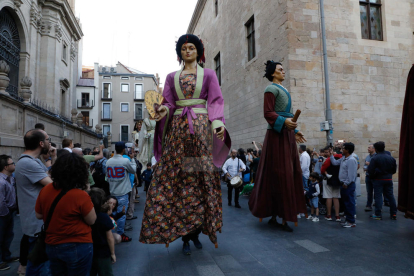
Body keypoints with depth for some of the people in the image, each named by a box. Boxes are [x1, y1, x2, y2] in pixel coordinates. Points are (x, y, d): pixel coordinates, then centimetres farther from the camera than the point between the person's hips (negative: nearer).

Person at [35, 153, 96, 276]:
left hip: (51, 246, 5)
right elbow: (92, 220, -12)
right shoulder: (80, 195, -25)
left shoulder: (45, 191, -7)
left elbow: (39, 215, 8)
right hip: (77, 247, -5)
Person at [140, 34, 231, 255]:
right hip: (178, 127, 2)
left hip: (201, 127, -1)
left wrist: (217, 123, -14)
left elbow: (215, 101, 3)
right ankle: (186, 235, 6)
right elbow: (168, 102, 12)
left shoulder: (208, 74, 13)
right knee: (177, 177, -3)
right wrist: (163, 110, -12)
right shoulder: (172, 77, 18)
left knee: (201, 177, -3)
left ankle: (195, 230, 11)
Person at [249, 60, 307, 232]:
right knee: (280, 175, -9)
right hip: (277, 135, -9)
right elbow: (268, 113, -14)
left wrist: (294, 131, 19)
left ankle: (275, 216, 13)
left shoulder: (283, 90, 26)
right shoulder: (271, 89, -3)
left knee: (290, 174, 6)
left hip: (287, 135, 10)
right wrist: (284, 122, -28)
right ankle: (282, 217, -2)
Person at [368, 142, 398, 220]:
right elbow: (394, 170, 10)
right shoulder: (391, 158, 3)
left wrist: (373, 176, 3)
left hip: (378, 180, -5)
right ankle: (394, 214, 19)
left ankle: (378, 215, 4)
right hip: (389, 179, 5)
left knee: (378, 196, 1)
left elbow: (370, 171, -17)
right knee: (390, 196, 12)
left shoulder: (374, 158, -15)